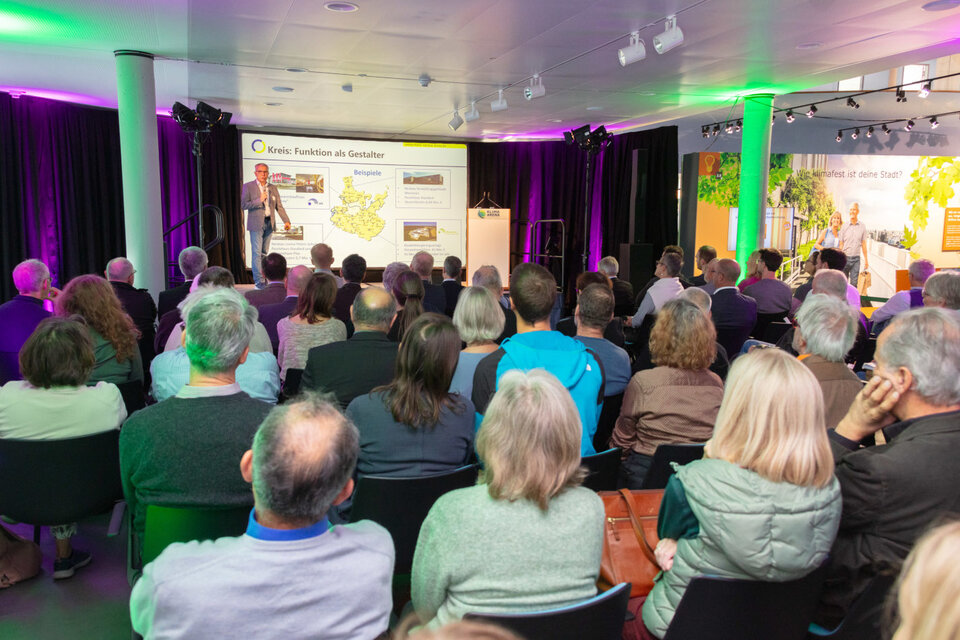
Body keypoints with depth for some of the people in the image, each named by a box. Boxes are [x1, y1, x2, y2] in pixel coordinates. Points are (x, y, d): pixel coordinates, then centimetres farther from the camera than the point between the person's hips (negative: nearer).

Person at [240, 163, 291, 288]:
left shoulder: (273, 188, 12)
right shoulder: (248, 186, 0)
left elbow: (279, 206, 11)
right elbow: (243, 205, -7)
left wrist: (286, 221, -1)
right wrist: (259, 200, -17)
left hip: (269, 223, 4)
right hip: (256, 224, -4)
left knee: (264, 252, 10)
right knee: (257, 253, -8)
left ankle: (263, 278, 17)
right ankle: (259, 281, -8)